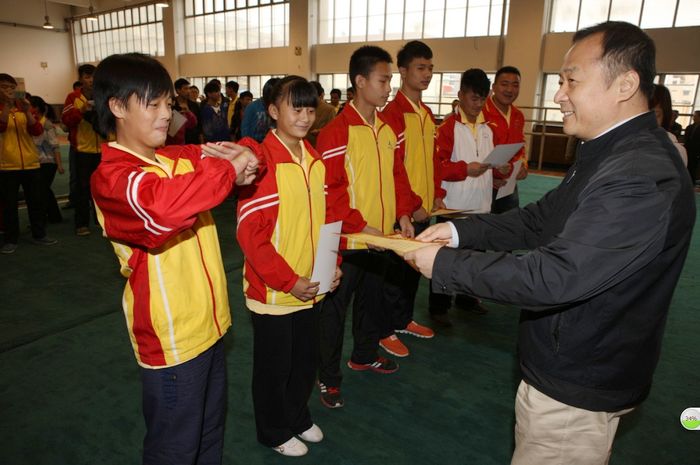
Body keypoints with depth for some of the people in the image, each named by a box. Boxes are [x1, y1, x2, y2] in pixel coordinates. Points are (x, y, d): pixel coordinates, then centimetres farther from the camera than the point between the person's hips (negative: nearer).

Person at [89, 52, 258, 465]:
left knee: (211, 431, 26)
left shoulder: (180, 158, 4)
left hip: (209, 323, 7)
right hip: (171, 337, -7)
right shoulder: (112, 177, -19)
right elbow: (162, 206, -41)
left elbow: (249, 159, 9)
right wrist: (227, 168, -29)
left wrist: (238, 155, -14)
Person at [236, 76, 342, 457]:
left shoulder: (315, 160, 4)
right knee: (274, 366, 15)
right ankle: (275, 432, 38)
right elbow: (250, 232, -20)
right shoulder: (262, 161, -17)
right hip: (273, 291, -6)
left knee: (306, 360, 23)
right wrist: (288, 282, -20)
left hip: (312, 288, 7)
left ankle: (298, 417, 47)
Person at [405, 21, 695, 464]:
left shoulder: (641, 178, -30)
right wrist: (460, 230, -6)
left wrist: (444, 263, -25)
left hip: (578, 384, -9)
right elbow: (539, 218, 7)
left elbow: (555, 277, -34)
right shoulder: (611, 153, 5)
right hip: (572, 363, 9)